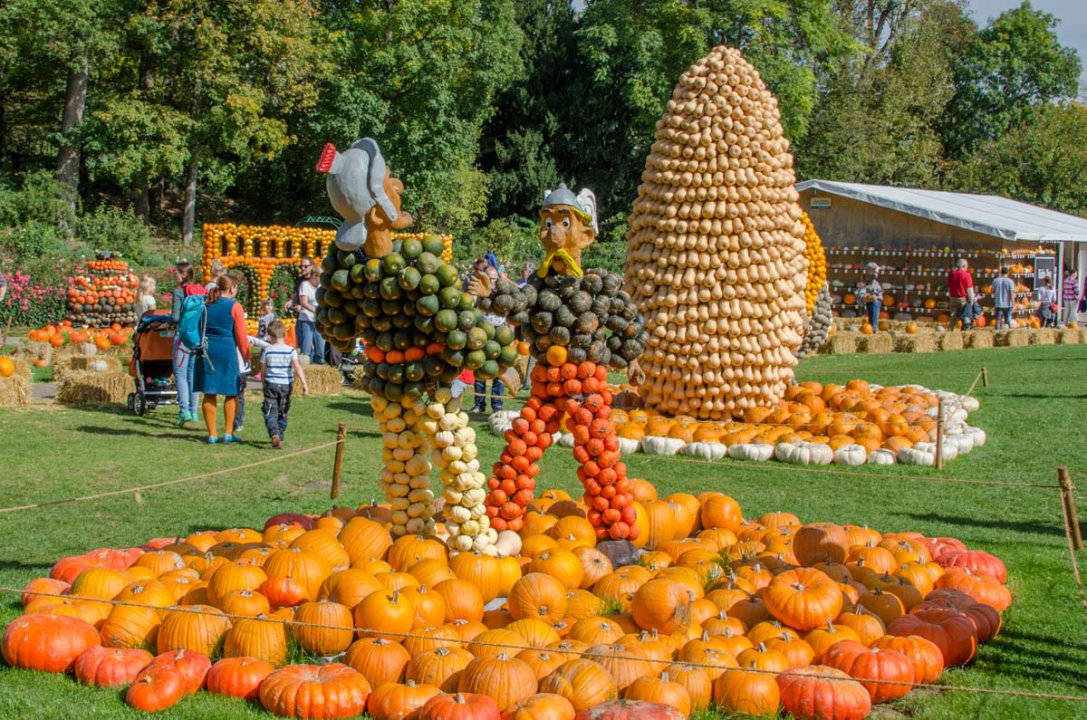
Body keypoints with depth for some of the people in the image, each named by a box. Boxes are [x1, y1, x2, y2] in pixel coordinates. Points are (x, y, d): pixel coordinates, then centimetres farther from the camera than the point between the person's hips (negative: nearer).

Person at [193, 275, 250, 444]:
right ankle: (228, 433, 4)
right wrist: (246, 356, 5)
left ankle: (212, 434, 8)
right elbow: (241, 335, -5)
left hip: (207, 351, 5)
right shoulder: (234, 306, -5)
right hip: (227, 351, -4)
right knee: (232, 393, 7)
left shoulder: (207, 304, 9)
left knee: (209, 393, 7)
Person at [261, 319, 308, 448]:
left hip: (271, 384, -1)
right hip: (286, 385, 1)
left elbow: (264, 370, 4)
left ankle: (274, 434, -27)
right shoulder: (291, 351, -5)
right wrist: (304, 384, -16)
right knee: (282, 413, 17)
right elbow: (297, 368, -15)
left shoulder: (267, 351, -3)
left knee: (270, 412, -4)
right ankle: (280, 437, 24)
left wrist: (263, 383, 20)